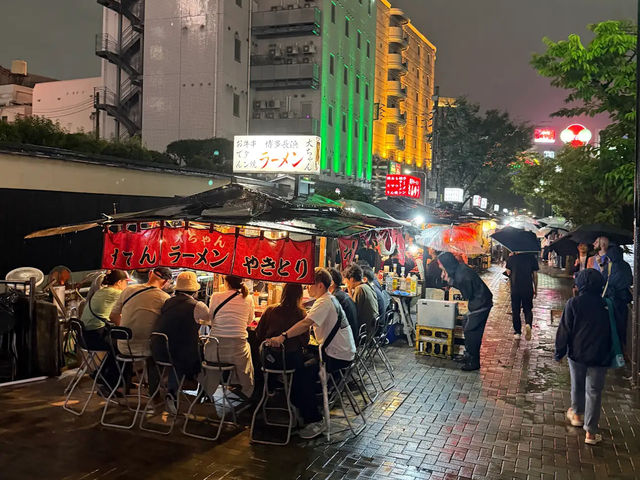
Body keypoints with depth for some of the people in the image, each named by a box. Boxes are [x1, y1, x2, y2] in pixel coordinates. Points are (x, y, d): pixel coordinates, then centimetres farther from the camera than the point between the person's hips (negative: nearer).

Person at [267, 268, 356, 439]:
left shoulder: (324, 303, -18)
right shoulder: (330, 299, 14)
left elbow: (306, 323, -33)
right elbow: (310, 323, 15)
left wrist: (283, 336, -40)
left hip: (338, 356, -10)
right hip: (341, 351, 10)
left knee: (304, 376, -17)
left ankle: (315, 421, -8)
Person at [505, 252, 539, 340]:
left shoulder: (511, 258, -5)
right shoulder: (532, 258, -2)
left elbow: (508, 273, 3)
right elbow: (535, 275, 2)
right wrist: (535, 289, 11)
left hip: (515, 289, 0)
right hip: (528, 289, 0)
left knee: (515, 311, 11)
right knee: (528, 309, 12)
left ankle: (517, 332, 14)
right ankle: (528, 324, -16)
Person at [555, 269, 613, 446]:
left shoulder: (573, 303, -12)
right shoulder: (606, 305, -6)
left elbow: (564, 330, -10)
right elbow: (614, 331, 3)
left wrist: (559, 352, 1)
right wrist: (611, 353, 15)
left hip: (577, 353, -1)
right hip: (600, 356, 1)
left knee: (577, 385, 22)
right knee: (594, 391, 6)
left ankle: (577, 414, 42)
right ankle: (591, 432, 10)